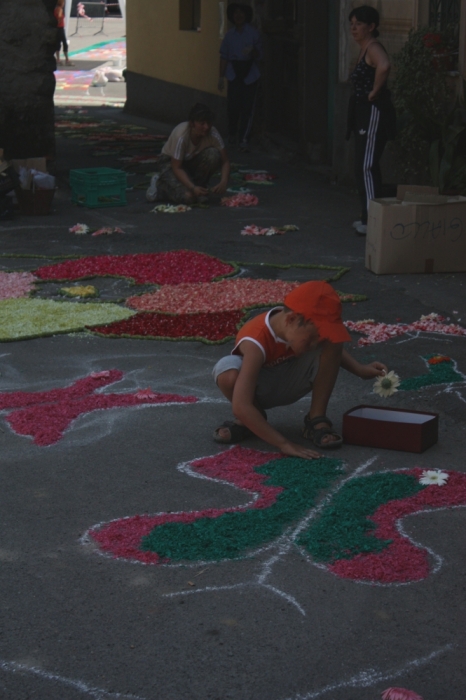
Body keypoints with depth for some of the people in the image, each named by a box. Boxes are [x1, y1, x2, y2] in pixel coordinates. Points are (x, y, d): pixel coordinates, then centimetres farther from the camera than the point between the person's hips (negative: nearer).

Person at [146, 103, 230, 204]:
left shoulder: (213, 134, -21)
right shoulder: (181, 136, -32)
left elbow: (225, 161, -16)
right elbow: (176, 168, -29)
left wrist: (223, 183, -35)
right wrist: (193, 188, -41)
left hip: (192, 161, 4)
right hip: (171, 162, -4)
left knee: (213, 155, -28)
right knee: (188, 196, -29)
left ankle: (199, 185, -7)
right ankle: (160, 186, 1)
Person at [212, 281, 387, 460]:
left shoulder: (301, 327, -22)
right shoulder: (256, 342, -39)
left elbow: (331, 342, 5)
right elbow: (240, 406, -45)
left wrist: (360, 370, -10)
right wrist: (283, 444, -46)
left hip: (290, 383, 4)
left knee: (331, 344, -22)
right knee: (228, 375, -39)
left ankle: (317, 419, -9)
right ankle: (250, 421, -6)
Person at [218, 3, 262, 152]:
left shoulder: (253, 33, 3)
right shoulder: (229, 35, 8)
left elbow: (259, 55, 1)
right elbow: (224, 56, 9)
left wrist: (252, 51, -22)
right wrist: (221, 76, 6)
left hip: (249, 74, -1)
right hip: (234, 73, 2)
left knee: (247, 107, -7)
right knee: (233, 105, -3)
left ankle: (244, 140, -5)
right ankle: (232, 134, 20)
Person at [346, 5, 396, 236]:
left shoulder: (373, 48, -15)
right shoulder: (363, 49, 16)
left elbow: (384, 66, -37)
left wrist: (375, 92, -25)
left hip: (374, 113, -11)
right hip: (364, 113, 11)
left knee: (366, 166, -12)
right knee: (364, 166, 14)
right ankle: (368, 217, 21)